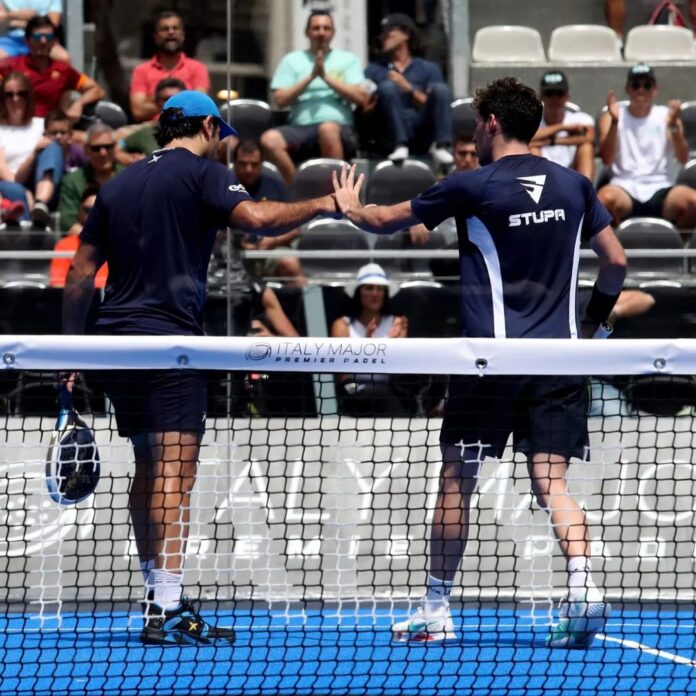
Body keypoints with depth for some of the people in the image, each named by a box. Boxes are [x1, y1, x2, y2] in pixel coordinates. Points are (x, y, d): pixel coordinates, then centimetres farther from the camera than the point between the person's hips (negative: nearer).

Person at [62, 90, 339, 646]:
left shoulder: (119, 184, 18)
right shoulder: (203, 172, -2)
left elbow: (81, 273, 19)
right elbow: (255, 218, -21)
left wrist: (73, 348, 23)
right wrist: (322, 205, -10)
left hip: (116, 336, 8)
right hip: (169, 338, -8)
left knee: (149, 466, 18)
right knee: (176, 469, -11)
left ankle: (156, 594, 25)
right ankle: (167, 612, -20)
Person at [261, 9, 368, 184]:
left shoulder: (348, 60, 14)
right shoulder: (292, 60, 16)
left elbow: (361, 98, 1)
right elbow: (280, 100, 5)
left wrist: (327, 77, -4)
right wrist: (310, 78, -4)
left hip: (339, 128, -2)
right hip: (301, 129, 2)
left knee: (328, 129, -40)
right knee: (269, 139, -31)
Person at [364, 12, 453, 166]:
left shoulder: (428, 68, 20)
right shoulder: (374, 70, 22)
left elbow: (435, 106, 7)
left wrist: (409, 89, -6)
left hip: (422, 130, 1)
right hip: (391, 132, 0)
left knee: (441, 89, -21)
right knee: (387, 87, -24)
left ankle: (442, 147, -37)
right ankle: (400, 146, -37)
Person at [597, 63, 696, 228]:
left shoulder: (666, 116, 13)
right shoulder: (613, 115, 10)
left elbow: (683, 158, 0)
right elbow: (607, 159, -4)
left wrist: (674, 126, -17)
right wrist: (614, 122, -17)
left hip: (660, 189, 1)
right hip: (625, 189, -1)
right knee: (606, 198, -37)